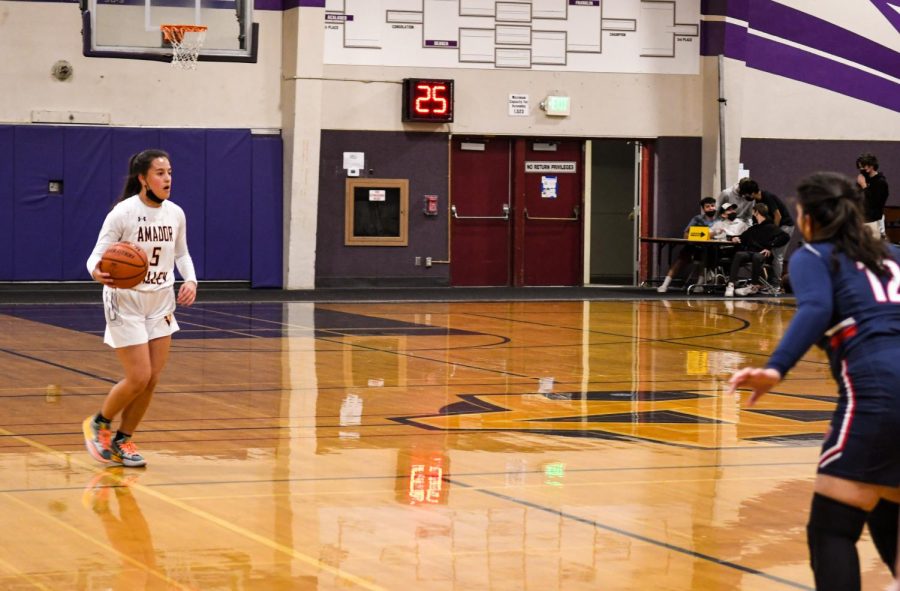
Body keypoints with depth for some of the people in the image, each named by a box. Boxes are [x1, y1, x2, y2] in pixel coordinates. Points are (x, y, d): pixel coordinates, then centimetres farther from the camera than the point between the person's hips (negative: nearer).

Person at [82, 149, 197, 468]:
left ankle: (122, 441, 20)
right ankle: (98, 424, 16)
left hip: (161, 302, 6)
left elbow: (182, 254, 16)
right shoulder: (122, 213, -16)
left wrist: (190, 280, -2)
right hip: (126, 301, -6)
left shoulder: (176, 214, 1)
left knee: (152, 379, 3)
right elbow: (97, 255, -15)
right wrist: (98, 273, -38)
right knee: (139, 378, -10)